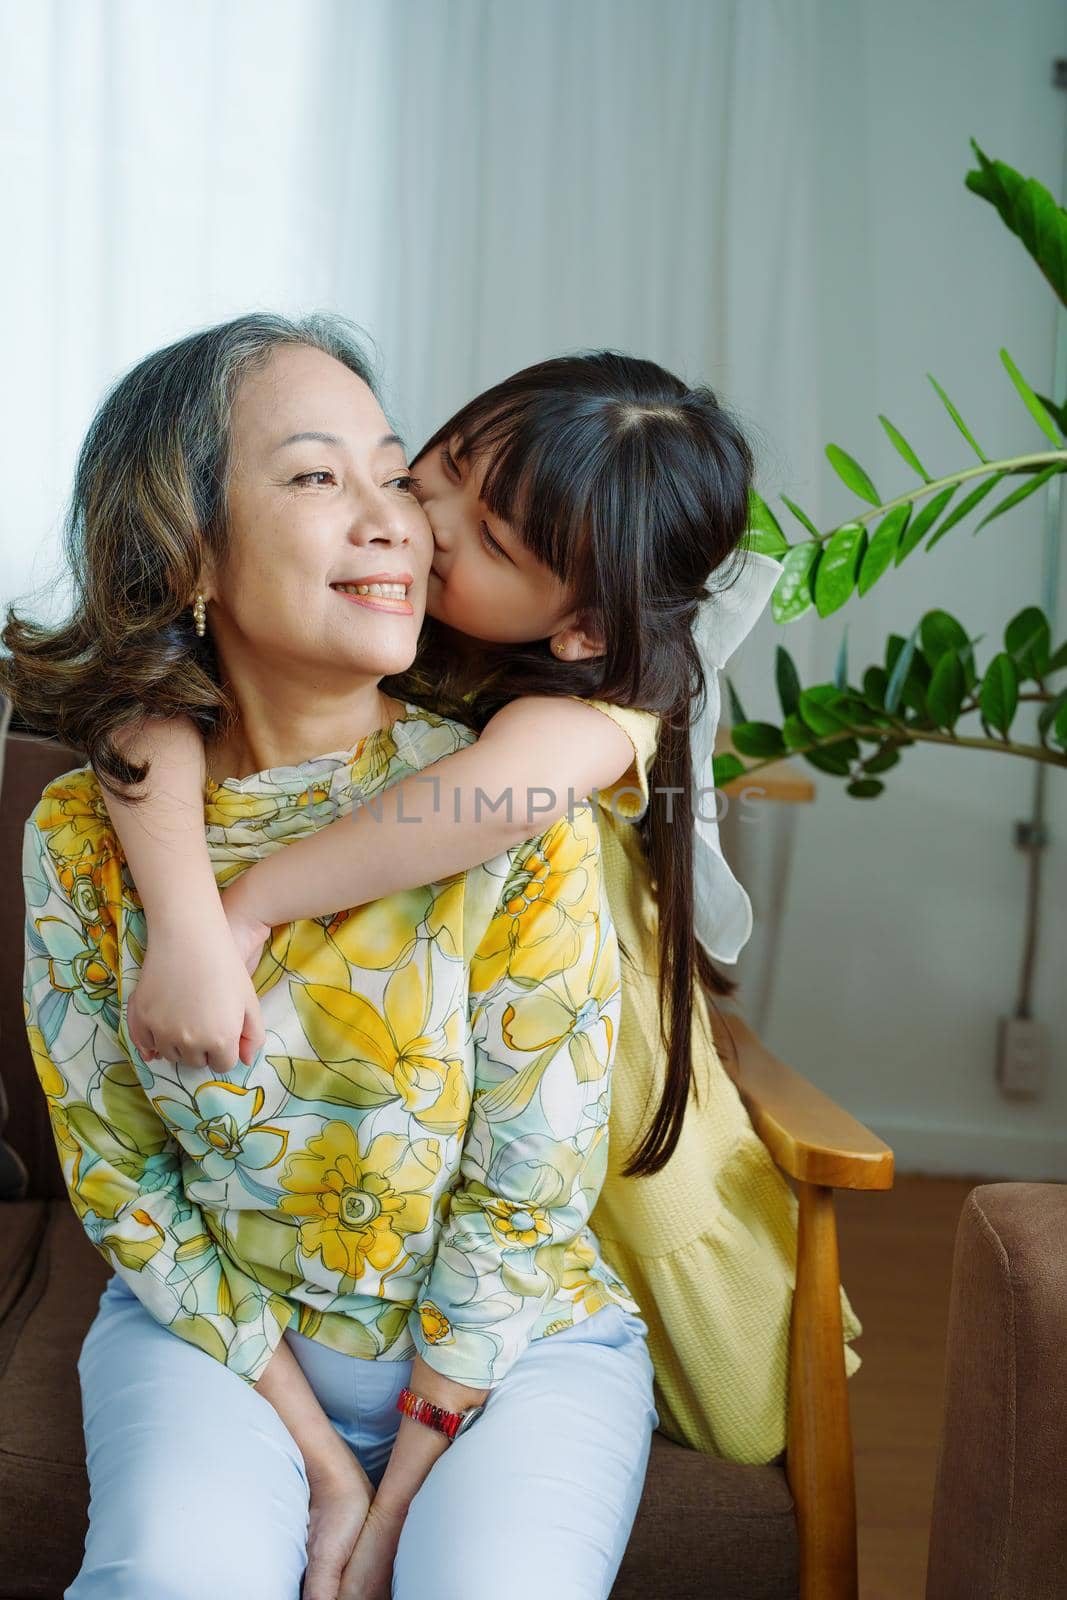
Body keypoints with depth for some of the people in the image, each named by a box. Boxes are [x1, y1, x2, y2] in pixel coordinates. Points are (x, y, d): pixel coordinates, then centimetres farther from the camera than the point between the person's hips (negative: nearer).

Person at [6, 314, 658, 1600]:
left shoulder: (519, 815, -16)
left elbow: (528, 1195, -12)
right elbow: (120, 1175, -4)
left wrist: (400, 1495, -10)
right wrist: (319, 1461, -8)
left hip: (513, 1341, 0)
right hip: (216, 1334, 1)